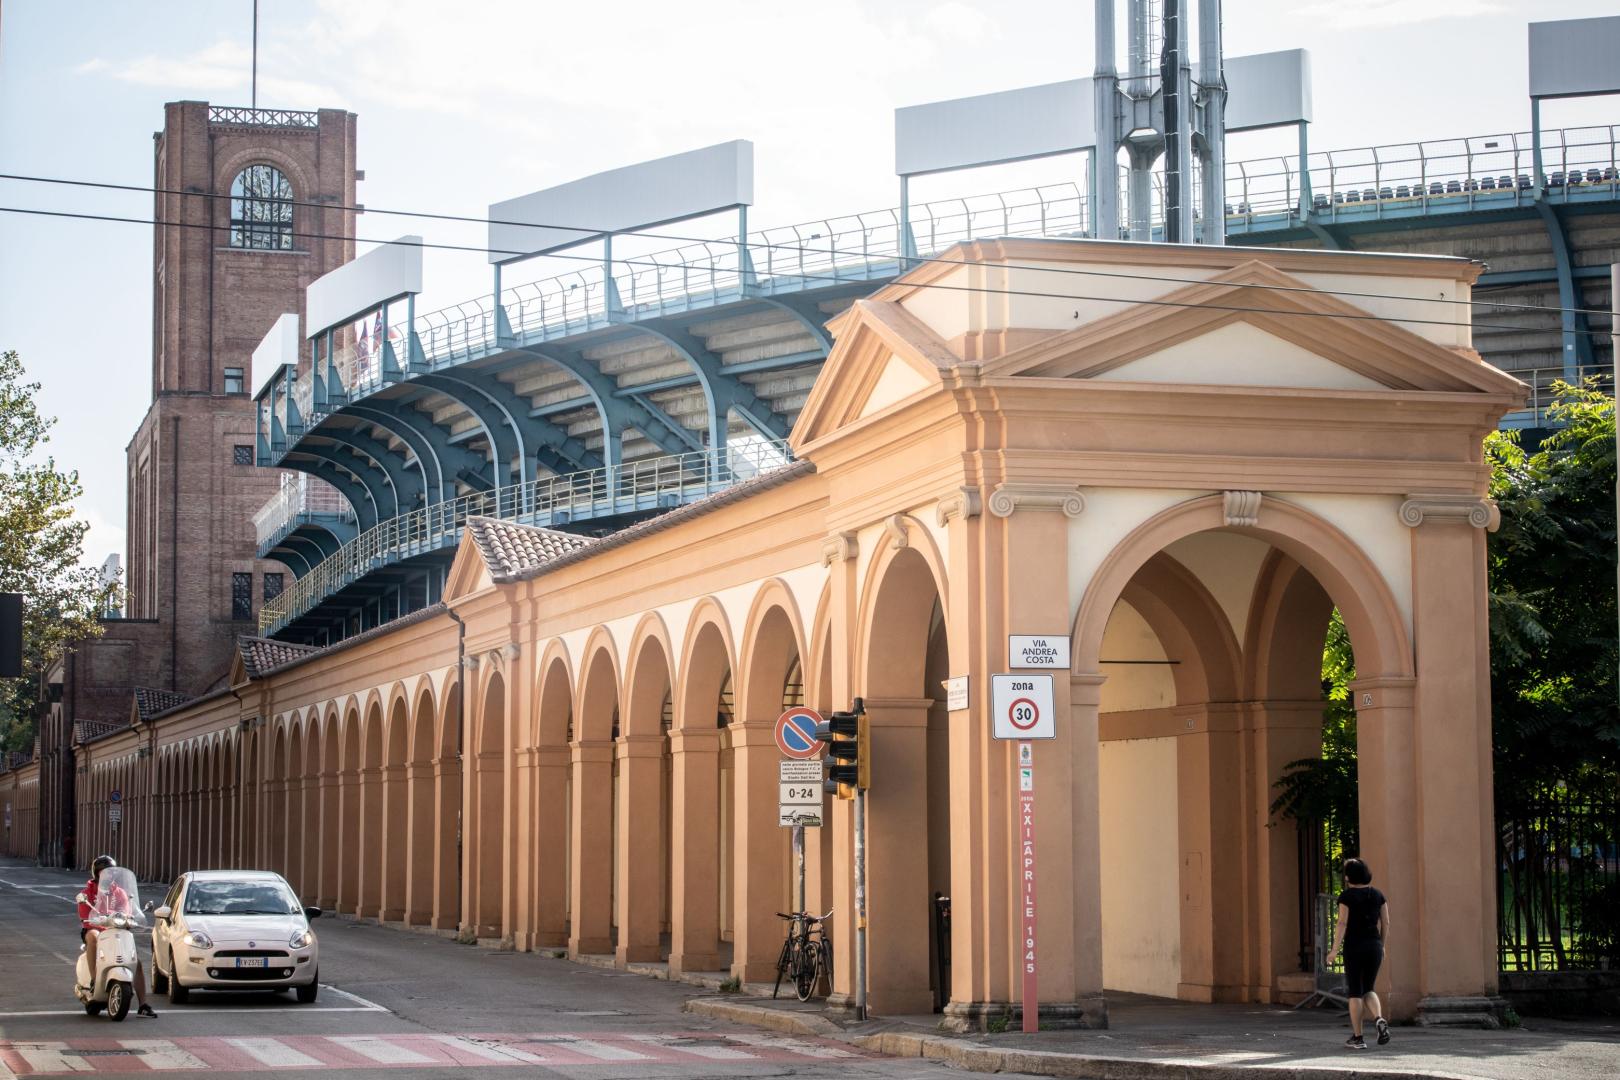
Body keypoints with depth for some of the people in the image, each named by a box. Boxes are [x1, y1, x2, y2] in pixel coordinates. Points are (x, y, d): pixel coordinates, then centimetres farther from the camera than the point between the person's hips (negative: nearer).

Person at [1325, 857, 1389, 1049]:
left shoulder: (1346, 896, -7)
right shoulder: (1377, 895, 6)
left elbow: (1342, 923, -14)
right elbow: (1385, 923, 8)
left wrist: (1335, 950, -11)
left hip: (1354, 947, -4)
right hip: (1374, 946, 4)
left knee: (1355, 992, 5)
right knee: (1368, 990, 16)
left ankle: (1357, 1038, 5)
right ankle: (1380, 1020, -13)